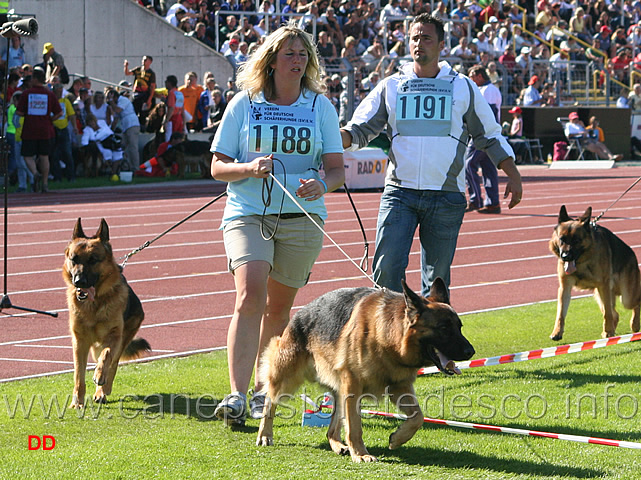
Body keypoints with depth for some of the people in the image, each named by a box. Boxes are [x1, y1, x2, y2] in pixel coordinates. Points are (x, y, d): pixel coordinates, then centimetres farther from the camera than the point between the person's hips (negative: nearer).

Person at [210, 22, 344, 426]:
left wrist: (322, 184, -18)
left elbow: (337, 169, 6)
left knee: (279, 308, 9)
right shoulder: (244, 104, 4)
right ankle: (236, 396, -27)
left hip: (302, 217, 2)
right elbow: (218, 167, 4)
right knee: (250, 294, -21)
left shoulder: (321, 106, 8)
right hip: (248, 214, -2)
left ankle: (262, 390, 28)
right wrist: (249, 169, -17)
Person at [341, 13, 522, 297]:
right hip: (399, 193, 0)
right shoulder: (391, 87, 9)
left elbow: (489, 136, 15)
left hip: (447, 197, 0)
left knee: (437, 278, 2)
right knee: (387, 268, -12)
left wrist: (513, 175, 6)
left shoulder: (463, 87, 9)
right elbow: (360, 130, 9)